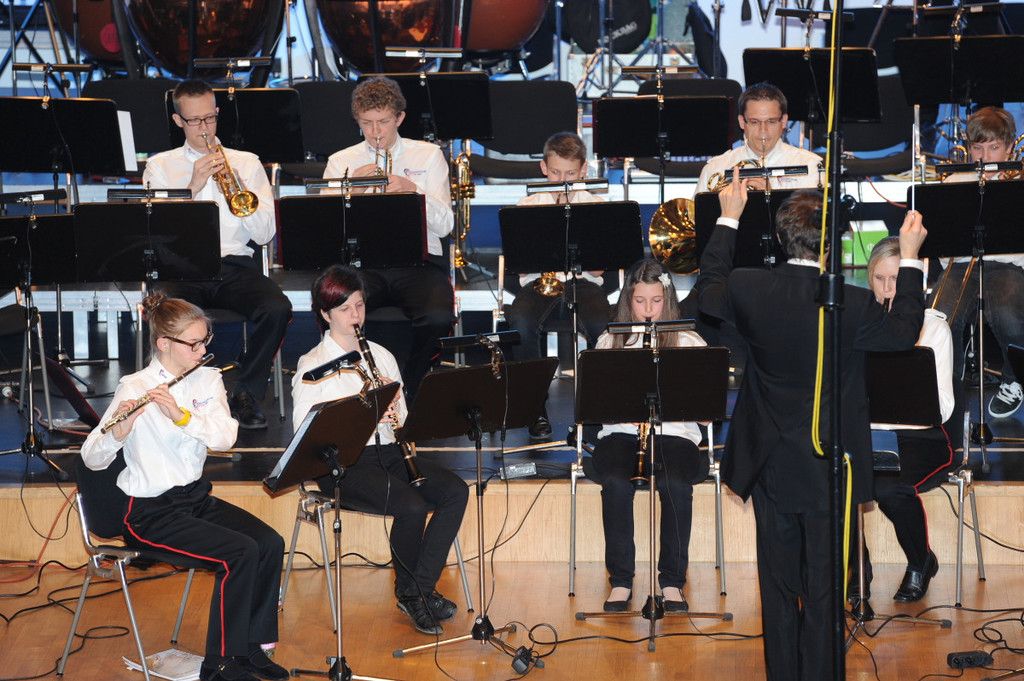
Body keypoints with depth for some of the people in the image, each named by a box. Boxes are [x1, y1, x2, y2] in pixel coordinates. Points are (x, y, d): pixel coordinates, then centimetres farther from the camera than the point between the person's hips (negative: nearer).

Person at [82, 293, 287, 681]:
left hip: (196, 497, 6)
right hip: (151, 511, -6)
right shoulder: (134, 389, -10)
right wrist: (119, 433, -35)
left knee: (270, 544, -16)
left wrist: (182, 415, -27)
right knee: (240, 551, -24)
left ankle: (250, 646, -1)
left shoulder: (208, 380, 5)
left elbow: (225, 437, -12)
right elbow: (92, 459, -15)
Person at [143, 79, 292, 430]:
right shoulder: (160, 167, 15)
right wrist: (194, 186, -8)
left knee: (278, 309, -30)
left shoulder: (247, 163, 17)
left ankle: (246, 395, -9)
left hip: (235, 265, 1)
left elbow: (265, 234, 8)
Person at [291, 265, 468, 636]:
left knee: (455, 491, -19)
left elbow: (402, 416, 16)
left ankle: (422, 588, -12)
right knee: (413, 506, -30)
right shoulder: (312, 365, -2)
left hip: (388, 451, 6)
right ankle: (408, 592, -5)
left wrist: (393, 403, -8)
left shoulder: (381, 355, 15)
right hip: (343, 462, -6)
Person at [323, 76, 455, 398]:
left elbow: (444, 225, 2)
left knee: (439, 317, -32)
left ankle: (409, 393, -6)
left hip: (418, 260, 0)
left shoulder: (429, 155, 13)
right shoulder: (340, 162, 14)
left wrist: (414, 190, -15)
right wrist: (351, 190, -13)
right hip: (361, 261, 0)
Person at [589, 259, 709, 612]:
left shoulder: (688, 343, 8)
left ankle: (672, 582, -17)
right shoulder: (609, 342, 13)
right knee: (616, 483, -31)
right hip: (621, 433, 1)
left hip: (674, 433, -1)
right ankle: (620, 581, -17)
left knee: (676, 485, -32)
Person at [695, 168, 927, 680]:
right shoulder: (853, 305, -21)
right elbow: (904, 331, 1)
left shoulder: (750, 290, -13)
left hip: (771, 469, 3)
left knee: (778, 589, 15)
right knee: (824, 594, 8)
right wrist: (910, 258, 8)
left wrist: (728, 219, 20)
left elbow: (708, 291, 11)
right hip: (829, 472, -3)